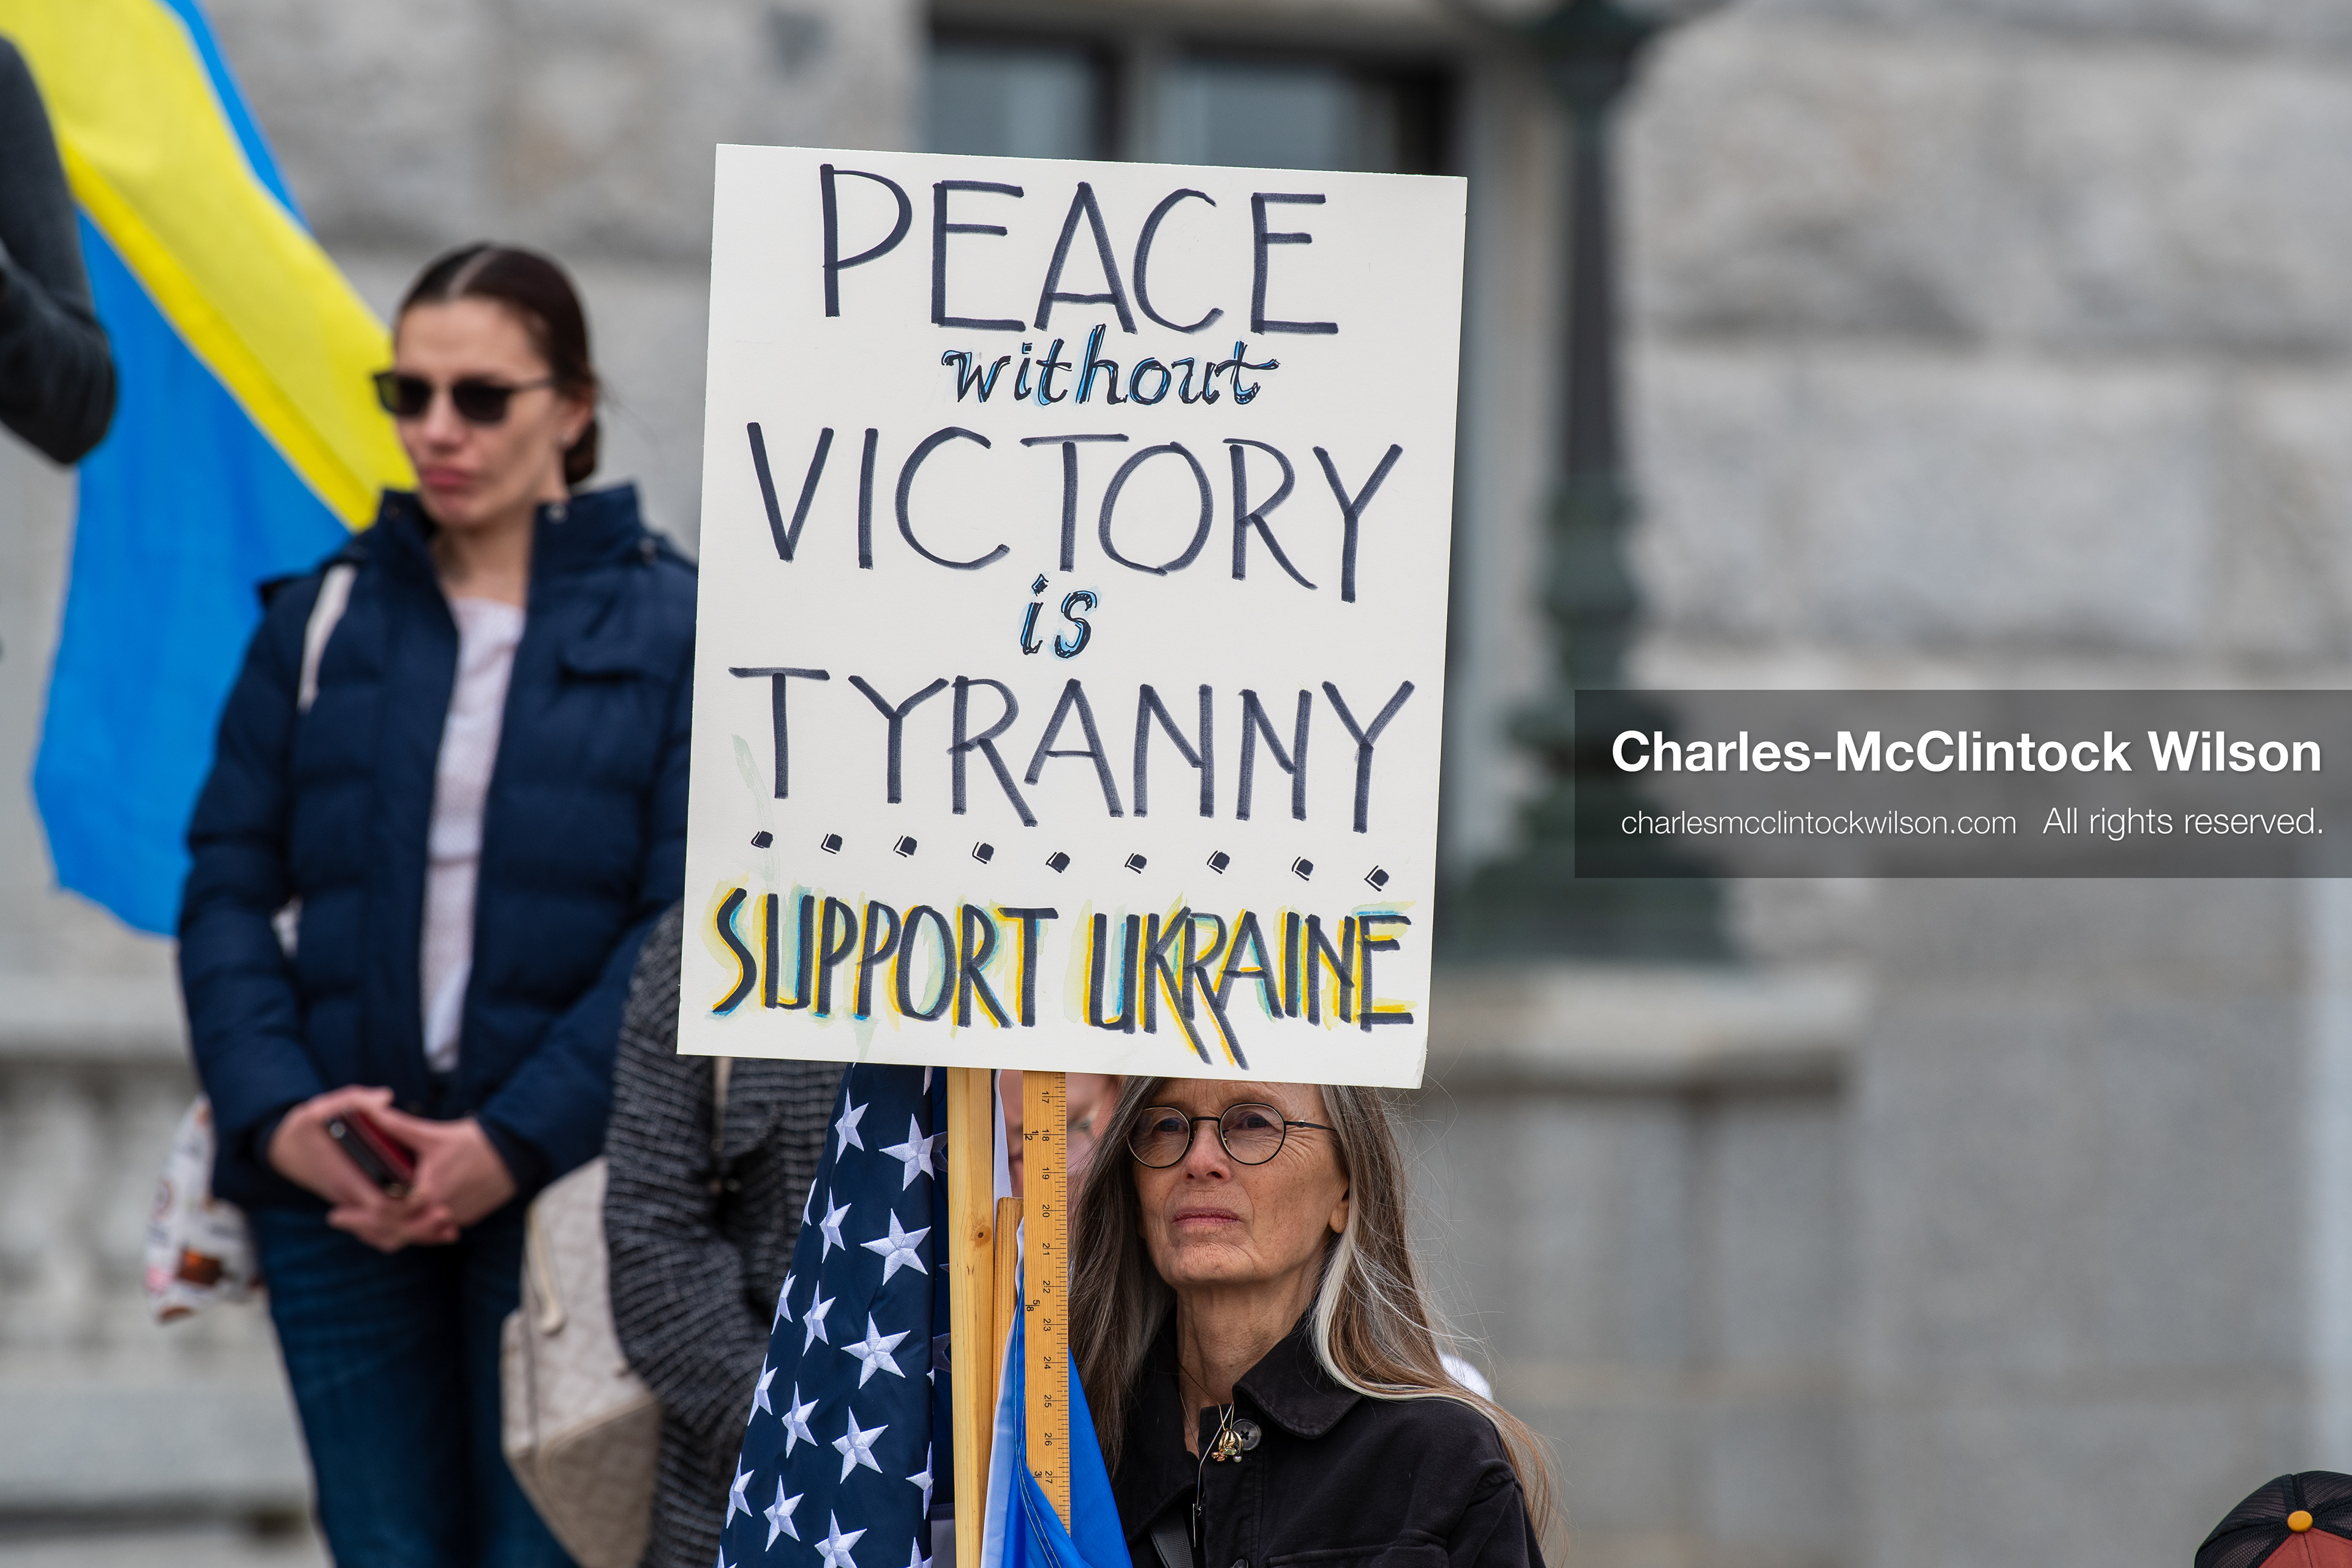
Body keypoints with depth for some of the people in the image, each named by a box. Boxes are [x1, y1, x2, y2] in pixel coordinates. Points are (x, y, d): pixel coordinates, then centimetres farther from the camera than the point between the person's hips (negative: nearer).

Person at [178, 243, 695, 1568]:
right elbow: (228, 889, 8)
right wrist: (274, 1112, -9)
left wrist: (518, 1139, -14)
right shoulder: (321, 622, 12)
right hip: (336, 1195, 3)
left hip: (566, 1177, -3)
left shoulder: (676, 627, 3)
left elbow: (689, 925, -5)